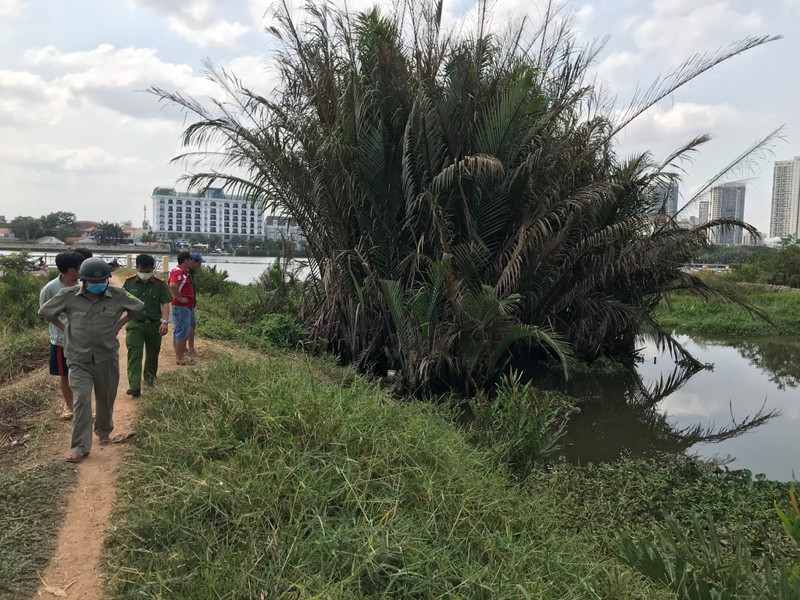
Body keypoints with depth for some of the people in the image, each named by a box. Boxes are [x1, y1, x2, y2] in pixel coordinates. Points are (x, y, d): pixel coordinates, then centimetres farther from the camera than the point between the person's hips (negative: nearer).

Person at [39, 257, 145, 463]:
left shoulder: (117, 295, -9)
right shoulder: (68, 295, -10)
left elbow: (138, 307, 9)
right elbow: (46, 311, 6)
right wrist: (64, 328, 3)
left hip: (107, 358, 1)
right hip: (79, 359, -1)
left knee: (105, 399, 15)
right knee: (81, 400, -10)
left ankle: (104, 431, 41)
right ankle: (80, 446, -4)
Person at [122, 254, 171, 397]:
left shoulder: (159, 283, -3)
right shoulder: (129, 282, 0)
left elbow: (165, 303, -6)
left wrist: (165, 321, -18)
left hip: (154, 325, 1)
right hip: (135, 324, -1)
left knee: (152, 353, 15)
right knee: (134, 354, -11)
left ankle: (150, 377, 39)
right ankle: (134, 386, -17)